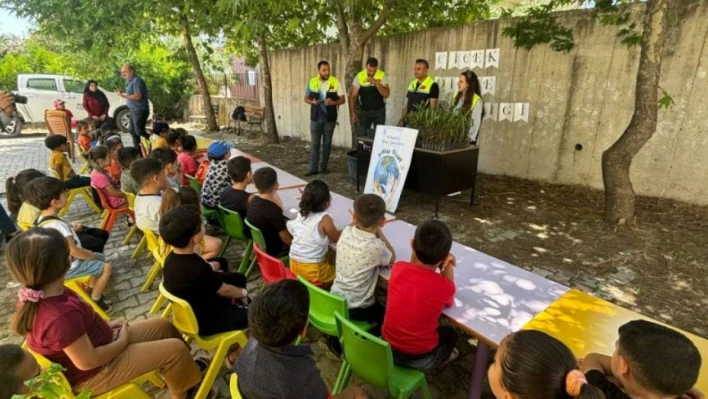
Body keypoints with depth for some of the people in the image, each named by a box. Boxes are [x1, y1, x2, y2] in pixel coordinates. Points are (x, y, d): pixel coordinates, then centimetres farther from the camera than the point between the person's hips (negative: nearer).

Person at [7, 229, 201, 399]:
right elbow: (88, 361, -29)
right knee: (175, 349, -8)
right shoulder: (62, 316, -40)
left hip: (92, 342, 9)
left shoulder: (36, 295, -11)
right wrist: (122, 342, -13)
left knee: (163, 326, 13)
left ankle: (184, 367, 36)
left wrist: (104, 327, 4)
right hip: (93, 374, -9)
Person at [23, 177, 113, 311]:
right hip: (69, 267, -10)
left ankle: (92, 290, 28)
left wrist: (70, 229, 9)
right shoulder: (57, 225, -32)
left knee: (100, 257, 21)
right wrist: (91, 255, -15)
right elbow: (73, 250, -30)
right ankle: (95, 301, 6)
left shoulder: (42, 218, -2)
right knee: (106, 268, -6)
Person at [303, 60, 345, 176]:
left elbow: (342, 99, -2)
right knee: (315, 144, 3)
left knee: (327, 144, 7)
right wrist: (312, 102, -13)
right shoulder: (312, 82, 0)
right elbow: (306, 98, 9)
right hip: (315, 118, 1)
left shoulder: (335, 82, -5)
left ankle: (323, 167, 19)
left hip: (330, 118, -1)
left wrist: (332, 102, -21)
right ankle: (314, 168, 8)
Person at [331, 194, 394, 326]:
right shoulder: (376, 247, -26)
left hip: (335, 300, 5)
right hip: (357, 309, -5)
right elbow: (392, 258, -2)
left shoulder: (346, 232, -12)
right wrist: (379, 231, -2)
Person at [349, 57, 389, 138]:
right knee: (362, 136, 3)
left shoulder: (382, 75, -9)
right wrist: (353, 113, -14)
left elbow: (386, 94, -15)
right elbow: (352, 96, -8)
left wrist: (376, 83, -25)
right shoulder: (359, 76, -10)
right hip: (364, 111, 0)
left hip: (379, 111, 0)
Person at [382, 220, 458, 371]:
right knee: (450, 333, 28)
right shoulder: (444, 286, -25)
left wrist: (415, 252, -6)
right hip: (420, 359, -3)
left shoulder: (398, 268, -17)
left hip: (386, 348, 3)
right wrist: (448, 267, -1)